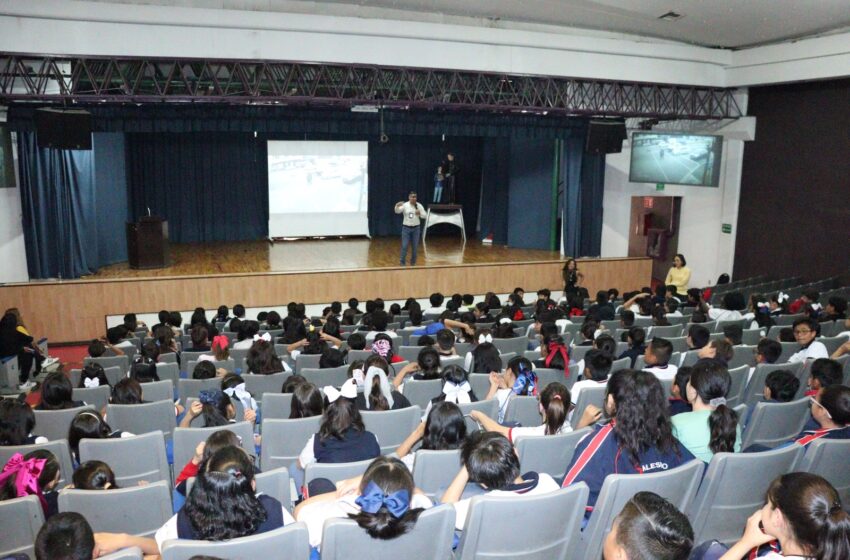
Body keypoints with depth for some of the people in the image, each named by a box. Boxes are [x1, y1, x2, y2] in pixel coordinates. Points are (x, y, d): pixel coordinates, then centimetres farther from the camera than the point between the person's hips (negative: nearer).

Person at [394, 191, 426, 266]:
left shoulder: (419, 206, -2)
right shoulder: (405, 205, -7)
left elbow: (424, 215, -1)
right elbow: (397, 211, -19)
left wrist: (420, 213, -23)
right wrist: (397, 206, -41)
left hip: (416, 228, 2)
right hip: (406, 228, -2)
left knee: (415, 247, 9)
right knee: (404, 246, -3)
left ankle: (413, 262, 23)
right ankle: (402, 263, 8)